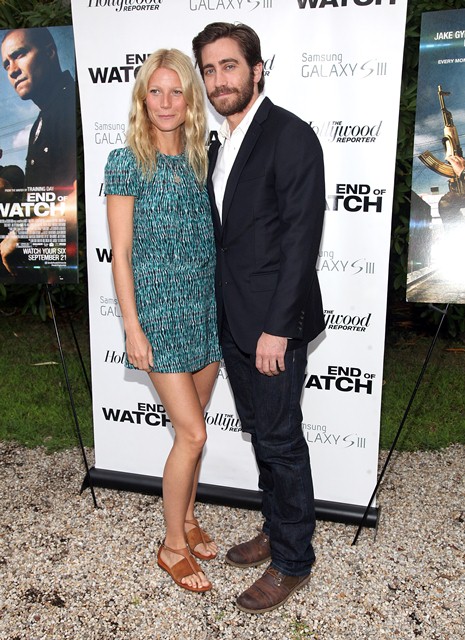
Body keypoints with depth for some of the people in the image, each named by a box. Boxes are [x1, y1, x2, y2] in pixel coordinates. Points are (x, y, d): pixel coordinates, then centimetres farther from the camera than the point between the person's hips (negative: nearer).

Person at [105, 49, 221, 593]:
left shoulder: (198, 159, 9)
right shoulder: (126, 162, -6)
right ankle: (173, 545, 17)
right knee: (192, 433, -5)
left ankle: (187, 517, 35)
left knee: (191, 428, 14)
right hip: (160, 308, -5)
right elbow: (121, 252, -8)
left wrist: (224, 305, 11)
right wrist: (132, 328, -11)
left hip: (206, 306, 6)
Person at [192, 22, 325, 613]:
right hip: (233, 324, 8)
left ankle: (293, 562, 22)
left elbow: (301, 237, -17)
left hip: (273, 325, -8)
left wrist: (277, 327, -20)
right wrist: (224, 317, 14)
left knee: (281, 441, 3)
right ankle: (275, 531, 37)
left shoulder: (290, 136, -11)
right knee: (260, 433, 18)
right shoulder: (220, 148, 15)